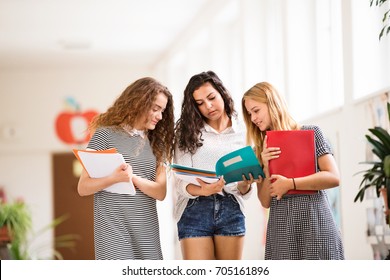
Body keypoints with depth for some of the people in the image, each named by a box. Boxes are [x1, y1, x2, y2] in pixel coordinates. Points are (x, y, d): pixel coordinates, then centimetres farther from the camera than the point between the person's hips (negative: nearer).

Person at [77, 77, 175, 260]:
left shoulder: (156, 143, 15)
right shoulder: (106, 135, 0)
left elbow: (160, 192, 5)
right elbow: (83, 188, -3)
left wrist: (134, 178, -13)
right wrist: (115, 178, -20)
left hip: (147, 233, 5)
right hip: (113, 231, -5)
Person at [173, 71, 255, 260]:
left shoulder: (242, 131, 8)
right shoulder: (188, 131, 5)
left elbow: (244, 192, 8)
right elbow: (181, 181, -4)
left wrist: (244, 185, -16)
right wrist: (203, 191, -25)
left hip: (231, 210, 2)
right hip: (195, 210, -1)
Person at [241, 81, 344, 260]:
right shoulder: (263, 150, 15)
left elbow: (333, 177, -6)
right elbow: (266, 202, 9)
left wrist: (290, 184, -12)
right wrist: (267, 168, -6)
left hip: (314, 223, -3)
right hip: (280, 228, 3)